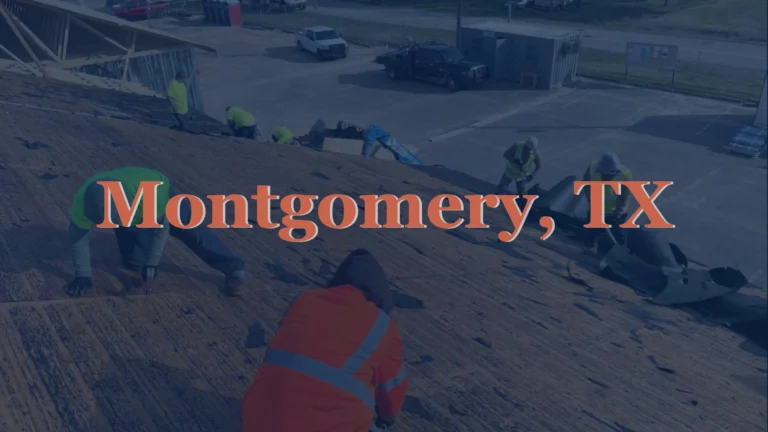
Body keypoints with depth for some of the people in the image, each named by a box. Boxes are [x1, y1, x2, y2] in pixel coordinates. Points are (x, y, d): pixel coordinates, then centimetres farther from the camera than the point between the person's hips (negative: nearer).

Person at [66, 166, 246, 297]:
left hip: (160, 193, -3)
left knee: (192, 231, -16)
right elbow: (78, 238, -23)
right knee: (133, 262, -1)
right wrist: (83, 275, -19)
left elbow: (161, 226, -30)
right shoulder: (82, 203, -37)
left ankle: (234, 269, -10)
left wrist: (152, 263, -26)